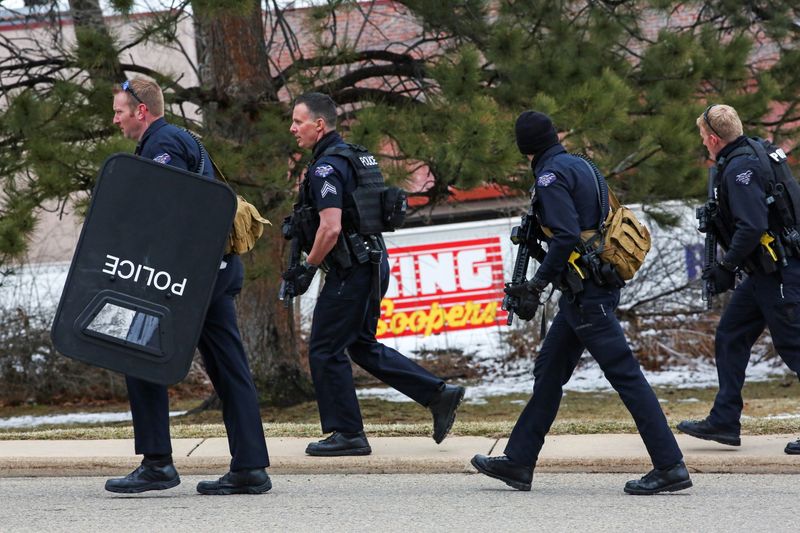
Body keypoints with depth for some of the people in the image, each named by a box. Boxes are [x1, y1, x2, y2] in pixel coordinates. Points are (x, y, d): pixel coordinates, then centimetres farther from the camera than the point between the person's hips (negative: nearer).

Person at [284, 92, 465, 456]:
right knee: (363, 347, 18)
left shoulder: (325, 168, -17)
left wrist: (308, 268, -14)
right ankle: (438, 395, 16)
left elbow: (331, 228, -26)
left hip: (351, 272, -10)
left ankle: (347, 434, 4)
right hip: (373, 264, 10)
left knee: (325, 350, 0)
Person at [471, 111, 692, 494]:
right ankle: (518, 462, 21)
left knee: (624, 374, -11)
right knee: (549, 370, 15)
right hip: (597, 288, 10)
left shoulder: (551, 177, -12)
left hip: (585, 294, -10)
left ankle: (670, 466, -13)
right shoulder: (582, 167, 16)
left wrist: (538, 283, -15)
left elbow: (566, 236, -23)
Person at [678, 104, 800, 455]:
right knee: (730, 337, 13)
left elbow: (752, 226, -26)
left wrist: (726, 268, -15)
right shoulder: (754, 153, 13)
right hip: (765, 273, 11)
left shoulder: (740, 169, -18)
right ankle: (724, 421, 15)